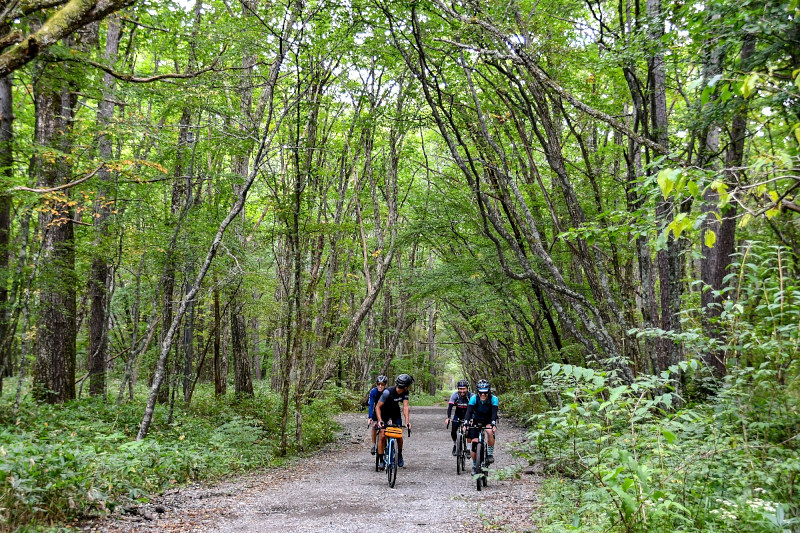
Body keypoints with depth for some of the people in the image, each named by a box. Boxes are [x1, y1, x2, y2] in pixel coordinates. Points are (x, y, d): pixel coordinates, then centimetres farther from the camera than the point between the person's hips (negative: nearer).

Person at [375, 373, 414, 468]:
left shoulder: (405, 392, -19)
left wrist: (407, 421, -36)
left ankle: (400, 455, 18)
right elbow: (378, 407, -27)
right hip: (384, 413, -4)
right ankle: (381, 460, -6)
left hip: (395, 413, 4)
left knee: (399, 435, -7)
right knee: (382, 436, -15)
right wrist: (380, 420, -39)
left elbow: (405, 407, -24)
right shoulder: (388, 392, -33)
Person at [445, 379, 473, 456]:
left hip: (468, 415, -1)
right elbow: (450, 407, -31)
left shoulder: (471, 396, -27)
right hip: (458, 415, 1)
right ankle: (455, 445, 14)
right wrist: (448, 418, -46)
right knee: (453, 431, -12)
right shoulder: (455, 395, -24)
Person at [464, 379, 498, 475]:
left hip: (488, 421, -1)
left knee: (490, 432, -35)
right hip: (476, 421, 1)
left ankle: (490, 454, -16)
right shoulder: (474, 398, -23)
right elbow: (469, 411, -29)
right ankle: (474, 466, 11)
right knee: (474, 443, -10)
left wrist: (493, 424, -50)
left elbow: (494, 413, -34)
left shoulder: (493, 399, -25)